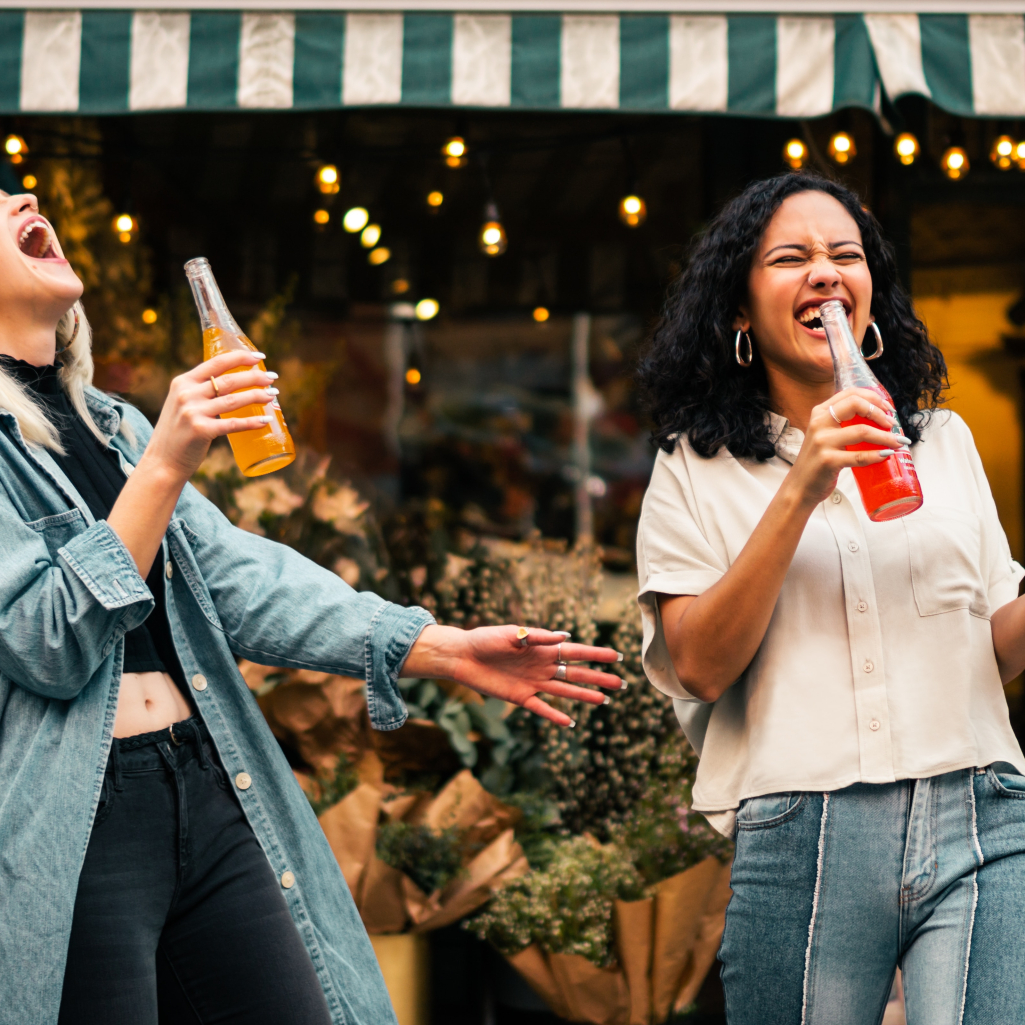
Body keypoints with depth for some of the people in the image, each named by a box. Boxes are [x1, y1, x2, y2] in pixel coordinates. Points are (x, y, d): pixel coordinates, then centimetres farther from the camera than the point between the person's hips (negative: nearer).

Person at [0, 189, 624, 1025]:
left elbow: (236, 577, 11)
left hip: (212, 798, 7)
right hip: (72, 832, -7)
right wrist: (166, 465, -19)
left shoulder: (109, 424, 16)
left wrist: (444, 650, 4)